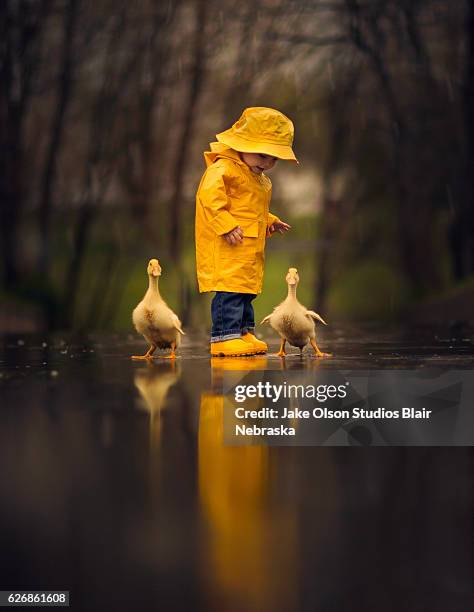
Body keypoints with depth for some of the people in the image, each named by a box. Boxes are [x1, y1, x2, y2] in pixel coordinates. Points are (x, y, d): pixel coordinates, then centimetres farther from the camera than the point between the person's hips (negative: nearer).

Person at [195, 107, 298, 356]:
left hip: (249, 249, 10)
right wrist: (226, 225, -29)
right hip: (226, 247, -10)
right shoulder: (224, 169, -13)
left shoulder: (259, 178, 20)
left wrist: (269, 222, 19)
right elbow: (209, 195, -25)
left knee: (246, 289, 13)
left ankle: (244, 332, 22)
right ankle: (224, 336, -13)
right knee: (230, 288, -14)